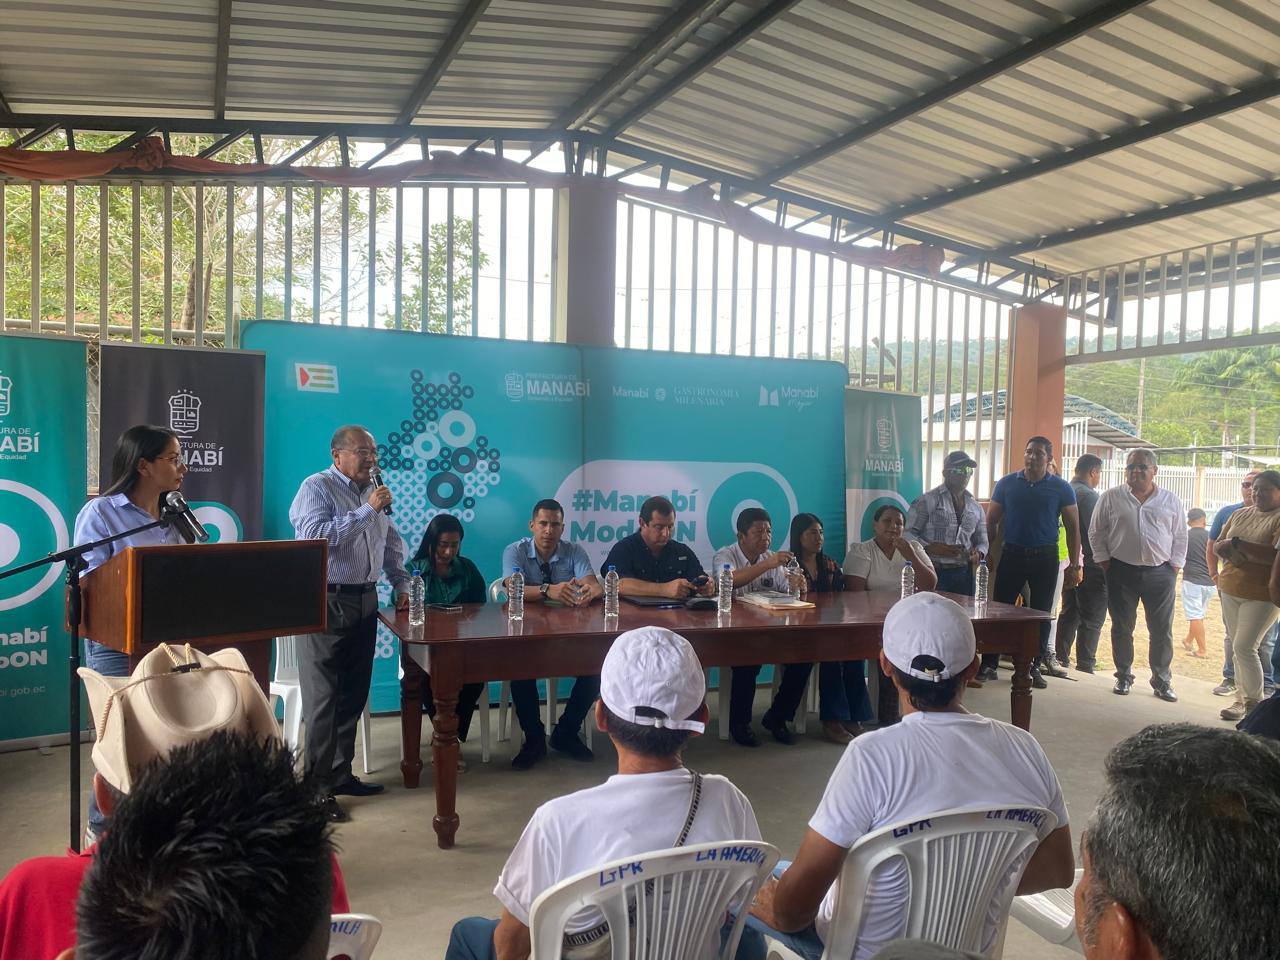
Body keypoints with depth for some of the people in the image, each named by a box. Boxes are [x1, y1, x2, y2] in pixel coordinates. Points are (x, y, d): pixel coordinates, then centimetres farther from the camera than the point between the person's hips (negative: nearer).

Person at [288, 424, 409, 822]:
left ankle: (341, 774, 23)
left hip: (364, 602, 7)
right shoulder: (316, 488, -7)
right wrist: (366, 511, -22)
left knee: (353, 696, 12)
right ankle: (318, 786, 3)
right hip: (325, 603, -7)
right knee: (323, 699, -4)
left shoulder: (374, 492, 15)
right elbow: (316, 537, -23)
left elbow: (393, 543, 23)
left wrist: (402, 585, 13)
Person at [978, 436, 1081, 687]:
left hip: (1045, 557, 0)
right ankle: (989, 664, 8)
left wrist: (1074, 565, -2)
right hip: (1012, 554, 0)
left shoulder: (1061, 488, 0)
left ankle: (1035, 667, 19)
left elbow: (1073, 527, 3)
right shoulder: (1007, 484, 2)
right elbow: (991, 521, 7)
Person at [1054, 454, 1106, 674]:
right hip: (1090, 565, -8)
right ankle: (1085, 667, 1)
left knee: (1069, 614, 16)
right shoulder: (1088, 495, -16)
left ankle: (1060, 659, 20)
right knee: (1091, 620, -1)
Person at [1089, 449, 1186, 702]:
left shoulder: (1171, 500, 6)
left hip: (1160, 574, 1)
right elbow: (1097, 533, 6)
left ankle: (1161, 681, 17)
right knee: (1122, 628, 7)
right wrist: (1105, 562, -1)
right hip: (1122, 572, -1)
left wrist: (1174, 567, 2)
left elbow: (1180, 537, 10)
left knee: (1162, 631, 4)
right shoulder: (1111, 498, 3)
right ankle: (1124, 677, 20)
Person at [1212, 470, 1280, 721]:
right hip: (1231, 590, 6)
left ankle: (1255, 703, 3)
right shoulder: (1240, 514, 11)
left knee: (1244, 647, -11)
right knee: (1239, 647, 11)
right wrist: (1227, 550, -9)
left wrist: (1238, 544, -23)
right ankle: (1242, 699, 20)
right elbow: (1217, 545, 14)